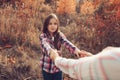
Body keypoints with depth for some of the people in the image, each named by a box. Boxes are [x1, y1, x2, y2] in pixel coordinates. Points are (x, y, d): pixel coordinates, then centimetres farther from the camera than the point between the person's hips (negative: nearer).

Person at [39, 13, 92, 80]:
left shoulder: (59, 35, -5)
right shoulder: (43, 36, -11)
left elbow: (67, 43, -24)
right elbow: (45, 45, -33)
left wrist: (76, 50, -47)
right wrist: (51, 51, -58)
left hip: (57, 66, 2)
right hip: (47, 67, -1)